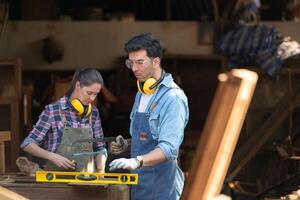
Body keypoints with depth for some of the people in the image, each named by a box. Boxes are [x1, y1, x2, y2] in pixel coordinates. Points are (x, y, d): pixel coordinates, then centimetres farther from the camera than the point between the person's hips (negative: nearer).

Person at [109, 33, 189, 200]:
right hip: (138, 181, 8)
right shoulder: (141, 94, 15)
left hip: (160, 186, -8)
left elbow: (169, 148, -25)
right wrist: (125, 145, 7)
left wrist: (137, 161, -37)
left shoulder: (173, 97, -15)